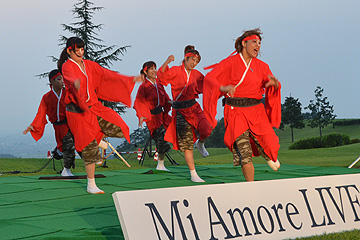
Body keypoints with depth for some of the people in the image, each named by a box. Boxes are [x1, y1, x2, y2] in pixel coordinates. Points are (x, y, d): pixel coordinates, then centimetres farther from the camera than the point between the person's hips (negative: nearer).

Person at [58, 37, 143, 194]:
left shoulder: (89, 65, 11)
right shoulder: (67, 67, -10)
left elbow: (107, 74, 13)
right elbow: (70, 78, -33)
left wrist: (130, 80, 9)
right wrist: (76, 83, -58)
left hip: (94, 107, 6)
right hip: (78, 111, -6)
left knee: (118, 129, -7)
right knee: (89, 148, -6)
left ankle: (99, 139, 25)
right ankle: (91, 185, 6)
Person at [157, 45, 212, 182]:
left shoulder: (196, 75, 10)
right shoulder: (176, 71, -5)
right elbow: (161, 76, -22)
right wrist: (167, 62, -37)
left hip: (193, 108, 3)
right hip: (180, 111, -3)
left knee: (206, 130, -25)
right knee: (187, 145, -2)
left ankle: (200, 144, 12)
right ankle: (193, 175, 6)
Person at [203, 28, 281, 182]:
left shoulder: (261, 66, 10)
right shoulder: (230, 62, -3)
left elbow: (275, 86, 5)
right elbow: (209, 78, -14)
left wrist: (275, 83, -20)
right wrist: (223, 88, -34)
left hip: (256, 111, 3)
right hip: (236, 113, -3)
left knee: (269, 145, -10)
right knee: (245, 153, -15)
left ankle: (269, 155, 31)